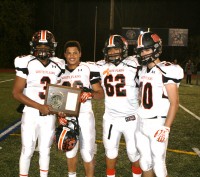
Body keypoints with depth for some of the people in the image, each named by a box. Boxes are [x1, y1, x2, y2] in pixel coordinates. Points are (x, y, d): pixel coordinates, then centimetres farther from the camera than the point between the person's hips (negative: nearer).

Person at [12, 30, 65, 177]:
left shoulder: (58, 66, 3)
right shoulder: (26, 63, -9)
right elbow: (16, 93, -11)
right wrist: (40, 106, -19)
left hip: (50, 116, 3)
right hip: (31, 115, -3)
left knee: (45, 150, 13)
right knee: (27, 151, 5)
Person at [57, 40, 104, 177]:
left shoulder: (89, 69, -7)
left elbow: (101, 94, -5)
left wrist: (90, 94, -26)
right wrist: (59, 114, 0)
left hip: (85, 115, -4)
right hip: (67, 116, 4)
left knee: (87, 152, 1)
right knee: (70, 150, 15)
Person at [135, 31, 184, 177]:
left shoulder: (167, 71, -14)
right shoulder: (143, 70, 10)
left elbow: (174, 103, -15)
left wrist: (166, 128, -19)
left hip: (157, 124, -7)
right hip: (141, 123, 7)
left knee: (158, 165, 0)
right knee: (145, 162, 16)